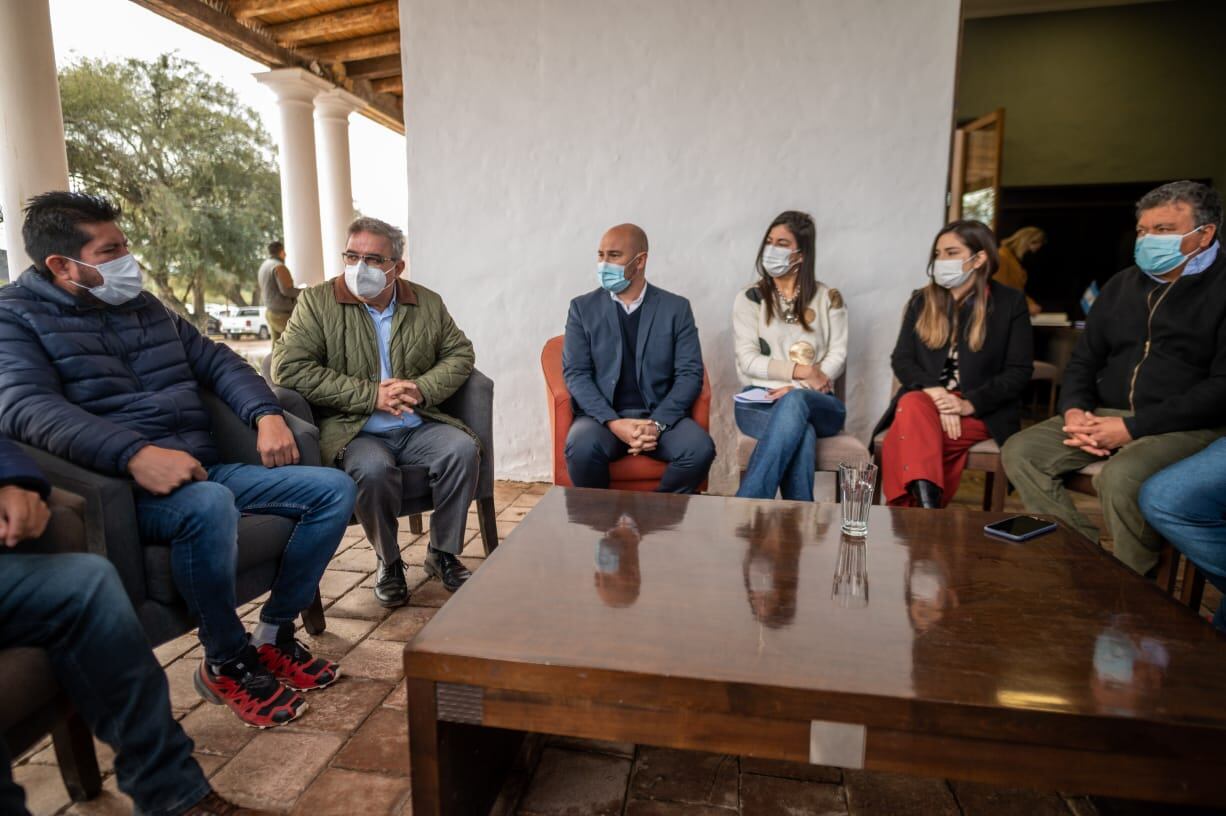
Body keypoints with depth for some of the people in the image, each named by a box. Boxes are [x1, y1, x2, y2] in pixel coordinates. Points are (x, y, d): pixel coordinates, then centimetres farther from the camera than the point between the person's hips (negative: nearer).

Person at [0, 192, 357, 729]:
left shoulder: (145, 307, 19)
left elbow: (217, 362, 19)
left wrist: (267, 416, -2)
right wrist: (136, 454, -36)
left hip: (202, 471, 7)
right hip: (121, 486, -6)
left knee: (334, 490, -7)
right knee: (209, 505, -40)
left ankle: (274, 634, 1)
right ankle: (227, 664, -15)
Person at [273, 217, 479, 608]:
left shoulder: (428, 303, 9)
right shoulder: (317, 301, 0)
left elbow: (460, 353, 11)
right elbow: (289, 367, -9)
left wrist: (422, 388, -10)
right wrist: (371, 395, -16)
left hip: (419, 426, 3)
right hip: (354, 431, -2)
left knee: (463, 449, -25)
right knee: (374, 469, -34)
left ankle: (443, 554, -4)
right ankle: (388, 563, -5)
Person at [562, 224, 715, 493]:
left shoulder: (676, 308, 6)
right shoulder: (583, 307, 6)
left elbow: (690, 374, 0)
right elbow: (576, 373, -2)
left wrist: (657, 423, -16)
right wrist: (614, 423, -17)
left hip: (660, 415, 1)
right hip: (603, 416, 0)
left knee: (700, 449, -28)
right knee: (582, 448, -33)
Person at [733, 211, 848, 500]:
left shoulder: (829, 298, 12)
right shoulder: (749, 299, 8)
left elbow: (838, 356, 3)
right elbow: (748, 361, -2)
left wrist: (796, 389, -15)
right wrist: (801, 371, -13)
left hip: (816, 403, 1)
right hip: (760, 401, -1)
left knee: (794, 403, -38)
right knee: (802, 433, -36)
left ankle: (746, 505, -40)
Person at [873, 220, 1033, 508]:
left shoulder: (1010, 303, 5)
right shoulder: (921, 300, 12)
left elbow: (1019, 372, -2)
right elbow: (901, 359, 4)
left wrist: (968, 404, -17)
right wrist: (935, 393, -15)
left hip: (982, 413, -2)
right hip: (925, 400, 2)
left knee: (911, 441, -33)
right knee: (912, 405, -36)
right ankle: (927, 510, -44)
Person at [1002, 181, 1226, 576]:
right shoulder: (1123, 284, 15)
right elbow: (1084, 359, 16)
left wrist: (1133, 427, -21)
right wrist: (1074, 410, -5)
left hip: (1188, 426, -6)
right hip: (1108, 414, 6)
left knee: (1120, 477, -35)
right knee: (1019, 452, -12)